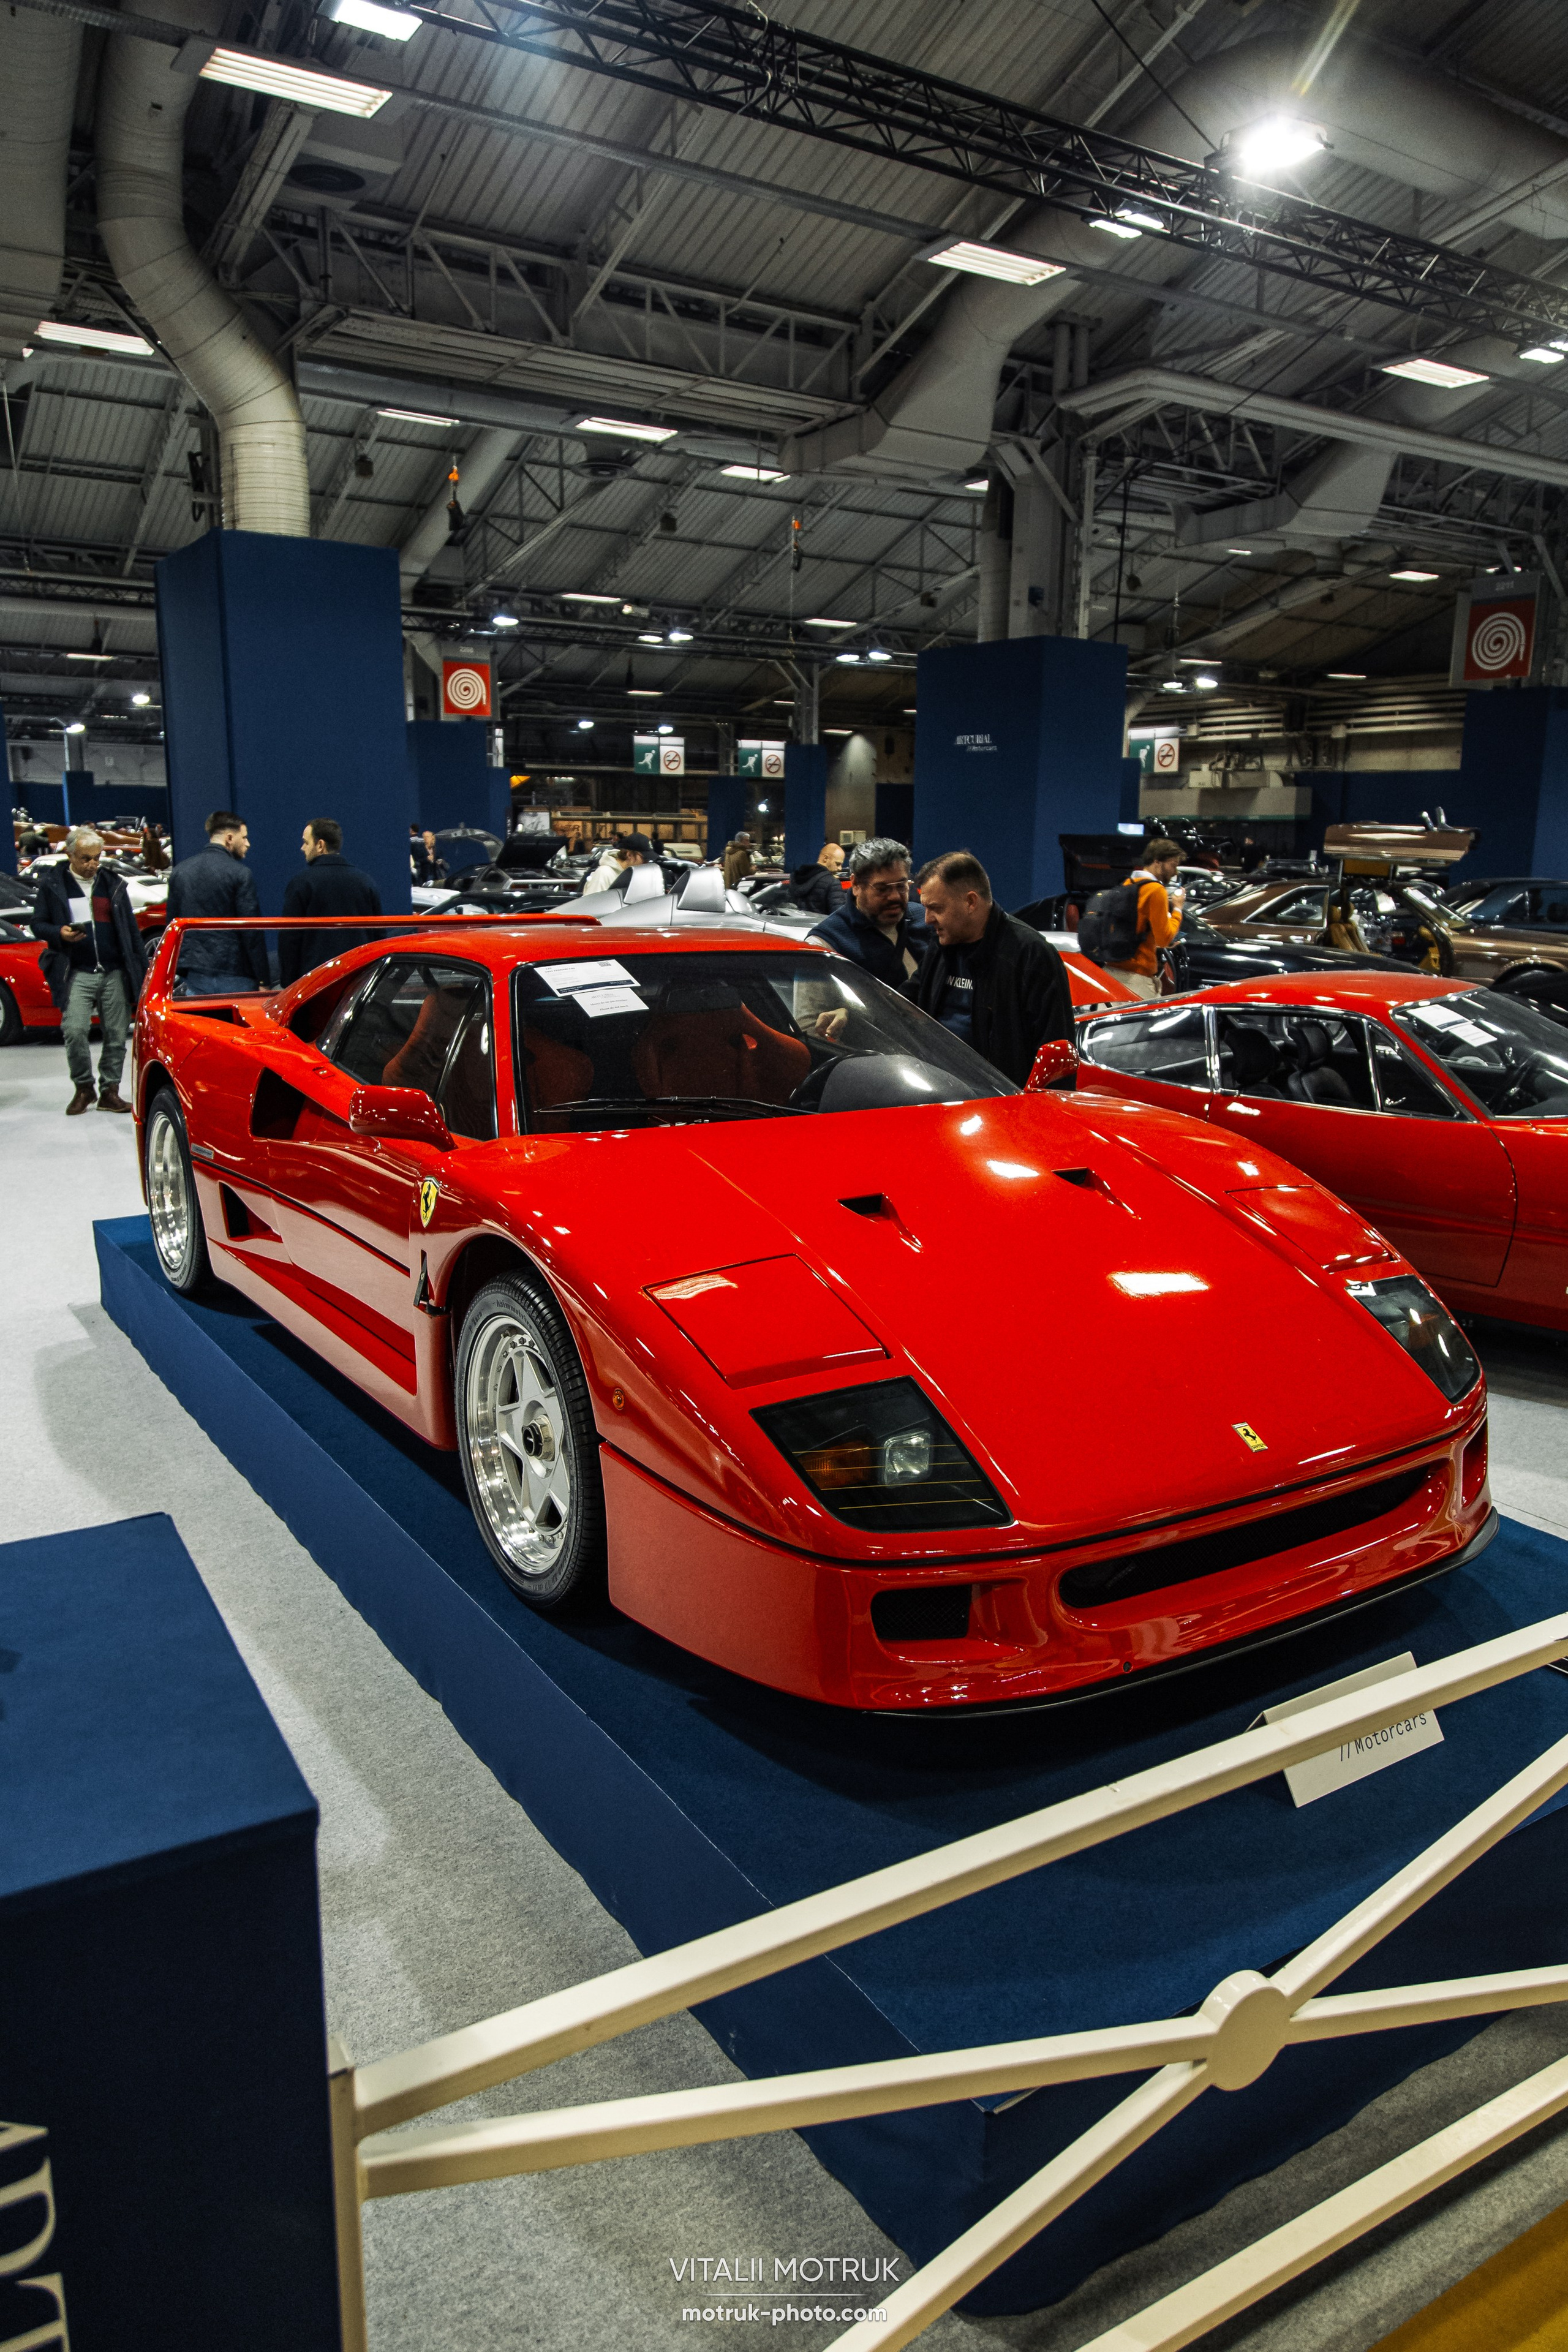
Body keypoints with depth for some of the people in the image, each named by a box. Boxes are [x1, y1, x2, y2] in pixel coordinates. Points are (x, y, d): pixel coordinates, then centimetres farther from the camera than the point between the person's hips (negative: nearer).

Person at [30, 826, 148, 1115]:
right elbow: (38, 924, 9)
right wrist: (59, 933, -14)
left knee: (117, 1034, 1)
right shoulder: (51, 884, 7)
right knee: (75, 1031, -14)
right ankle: (83, 1088, 5)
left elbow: (131, 930, 15)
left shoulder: (114, 884, 14)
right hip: (77, 974, -2)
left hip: (115, 973, 2)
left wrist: (141, 971, 10)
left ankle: (110, 1091, 12)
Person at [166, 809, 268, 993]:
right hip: (234, 977, -5)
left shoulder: (180, 871, 11)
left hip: (194, 977, 5)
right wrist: (262, 980, -8)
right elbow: (252, 932, -11)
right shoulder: (241, 874, -8)